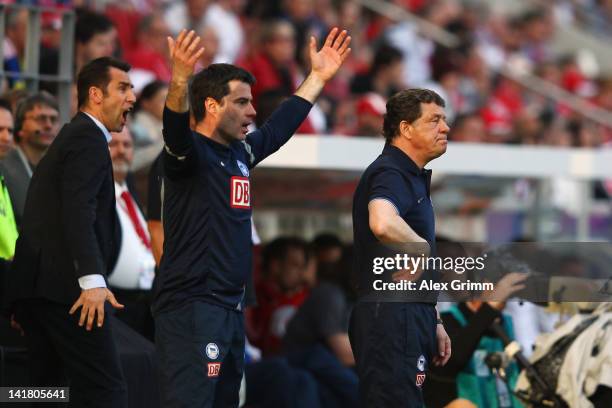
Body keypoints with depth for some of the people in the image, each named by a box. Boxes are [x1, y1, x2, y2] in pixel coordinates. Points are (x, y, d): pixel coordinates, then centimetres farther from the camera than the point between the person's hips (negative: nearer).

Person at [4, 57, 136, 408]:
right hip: (65, 286, -10)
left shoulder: (72, 136, 26)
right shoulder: (89, 138, -5)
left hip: (34, 286, 11)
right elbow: (79, 212, -19)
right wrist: (93, 281, -29)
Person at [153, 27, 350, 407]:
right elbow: (176, 128, -32)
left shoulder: (241, 153, 15)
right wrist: (180, 79, -49)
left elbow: (281, 125, 30)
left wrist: (319, 76, 36)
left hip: (231, 308, 9)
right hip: (191, 307, -9)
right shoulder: (190, 152, -10)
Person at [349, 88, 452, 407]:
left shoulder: (413, 177, 22)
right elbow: (382, 224, -37)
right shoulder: (390, 174, -12)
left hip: (409, 315, 11)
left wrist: (433, 322, 26)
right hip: (391, 314, -11)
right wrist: (422, 247, -20)